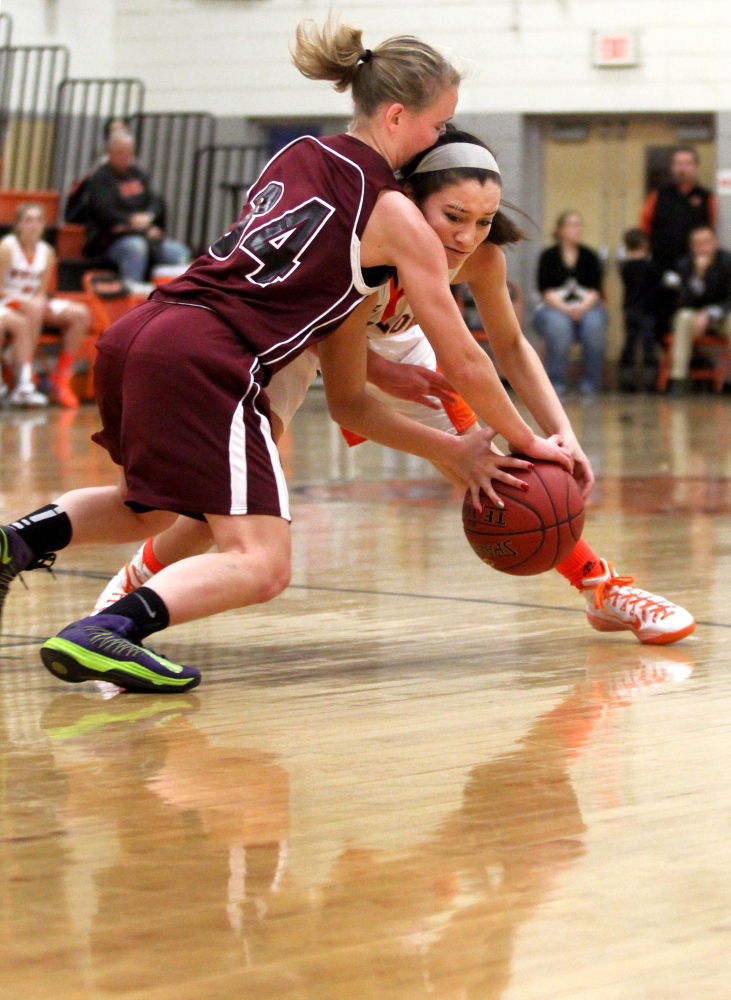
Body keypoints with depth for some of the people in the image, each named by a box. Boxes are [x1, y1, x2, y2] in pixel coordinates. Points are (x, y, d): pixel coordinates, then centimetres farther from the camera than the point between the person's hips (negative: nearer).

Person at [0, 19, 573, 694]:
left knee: (147, 511, 33)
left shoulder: (295, 158, 23)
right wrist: (528, 443, 24)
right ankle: (106, 633, -28)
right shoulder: (397, 216, 2)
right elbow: (463, 363, 8)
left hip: (133, 336, 8)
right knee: (260, 565, -8)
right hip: (207, 364, -8)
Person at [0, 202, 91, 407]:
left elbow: (42, 291, 7)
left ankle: (61, 379, -10)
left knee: (80, 314, -11)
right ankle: (24, 381, -40)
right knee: (33, 308, -39)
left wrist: (40, 300, -15)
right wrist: (22, 299, -24)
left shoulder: (46, 252, 5)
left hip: (35, 305, 6)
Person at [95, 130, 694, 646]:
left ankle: (603, 589, 11)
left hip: (389, 336, 4)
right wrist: (377, 372, -32)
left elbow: (510, 346, -10)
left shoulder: (481, 256, -29)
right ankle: (137, 583, 8)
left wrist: (561, 434, -22)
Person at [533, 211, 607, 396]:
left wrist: (582, 307, -19)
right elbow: (546, 291, -5)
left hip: (586, 307, 2)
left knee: (594, 325, -33)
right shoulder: (549, 256, 2)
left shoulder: (589, 256, 8)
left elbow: (595, 289, 1)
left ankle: (590, 383, -21)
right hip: (554, 308, -2)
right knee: (558, 325, -37)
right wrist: (565, 309, -22)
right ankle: (556, 382, -26)